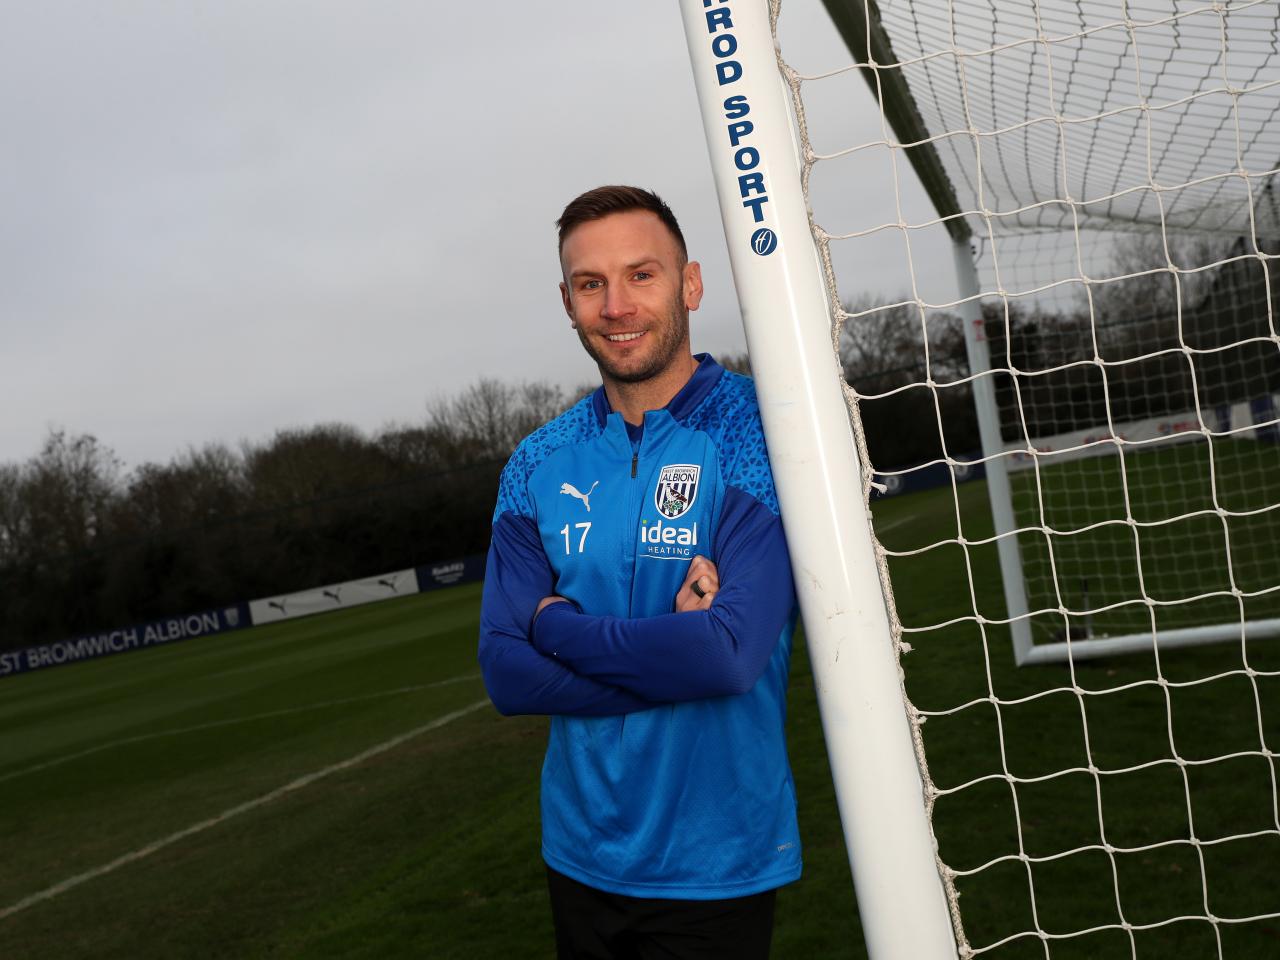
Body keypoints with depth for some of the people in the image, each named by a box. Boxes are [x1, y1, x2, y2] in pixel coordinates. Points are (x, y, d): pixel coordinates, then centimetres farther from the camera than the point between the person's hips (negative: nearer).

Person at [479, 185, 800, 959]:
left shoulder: (755, 433, -12)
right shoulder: (538, 467, 1)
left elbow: (733, 653, -24)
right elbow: (506, 674, -6)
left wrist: (557, 622, -12)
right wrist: (674, 654, -18)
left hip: (716, 866, -4)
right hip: (580, 857, 4)